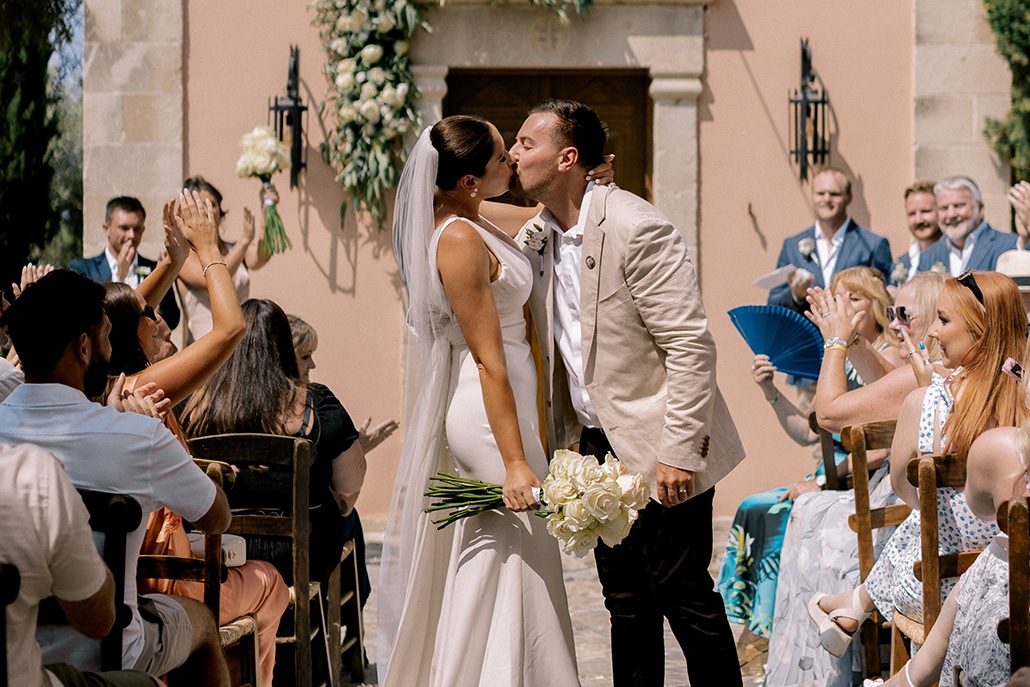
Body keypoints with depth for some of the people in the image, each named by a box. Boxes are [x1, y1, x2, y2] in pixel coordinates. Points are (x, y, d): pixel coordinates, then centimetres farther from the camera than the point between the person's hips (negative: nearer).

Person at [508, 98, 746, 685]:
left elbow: (692, 346, -20)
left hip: (657, 452, -8)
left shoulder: (636, 228, -18)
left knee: (682, 594, -3)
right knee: (625, 600, 14)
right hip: (598, 445, 8)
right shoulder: (536, 236, 6)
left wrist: (678, 451, -23)